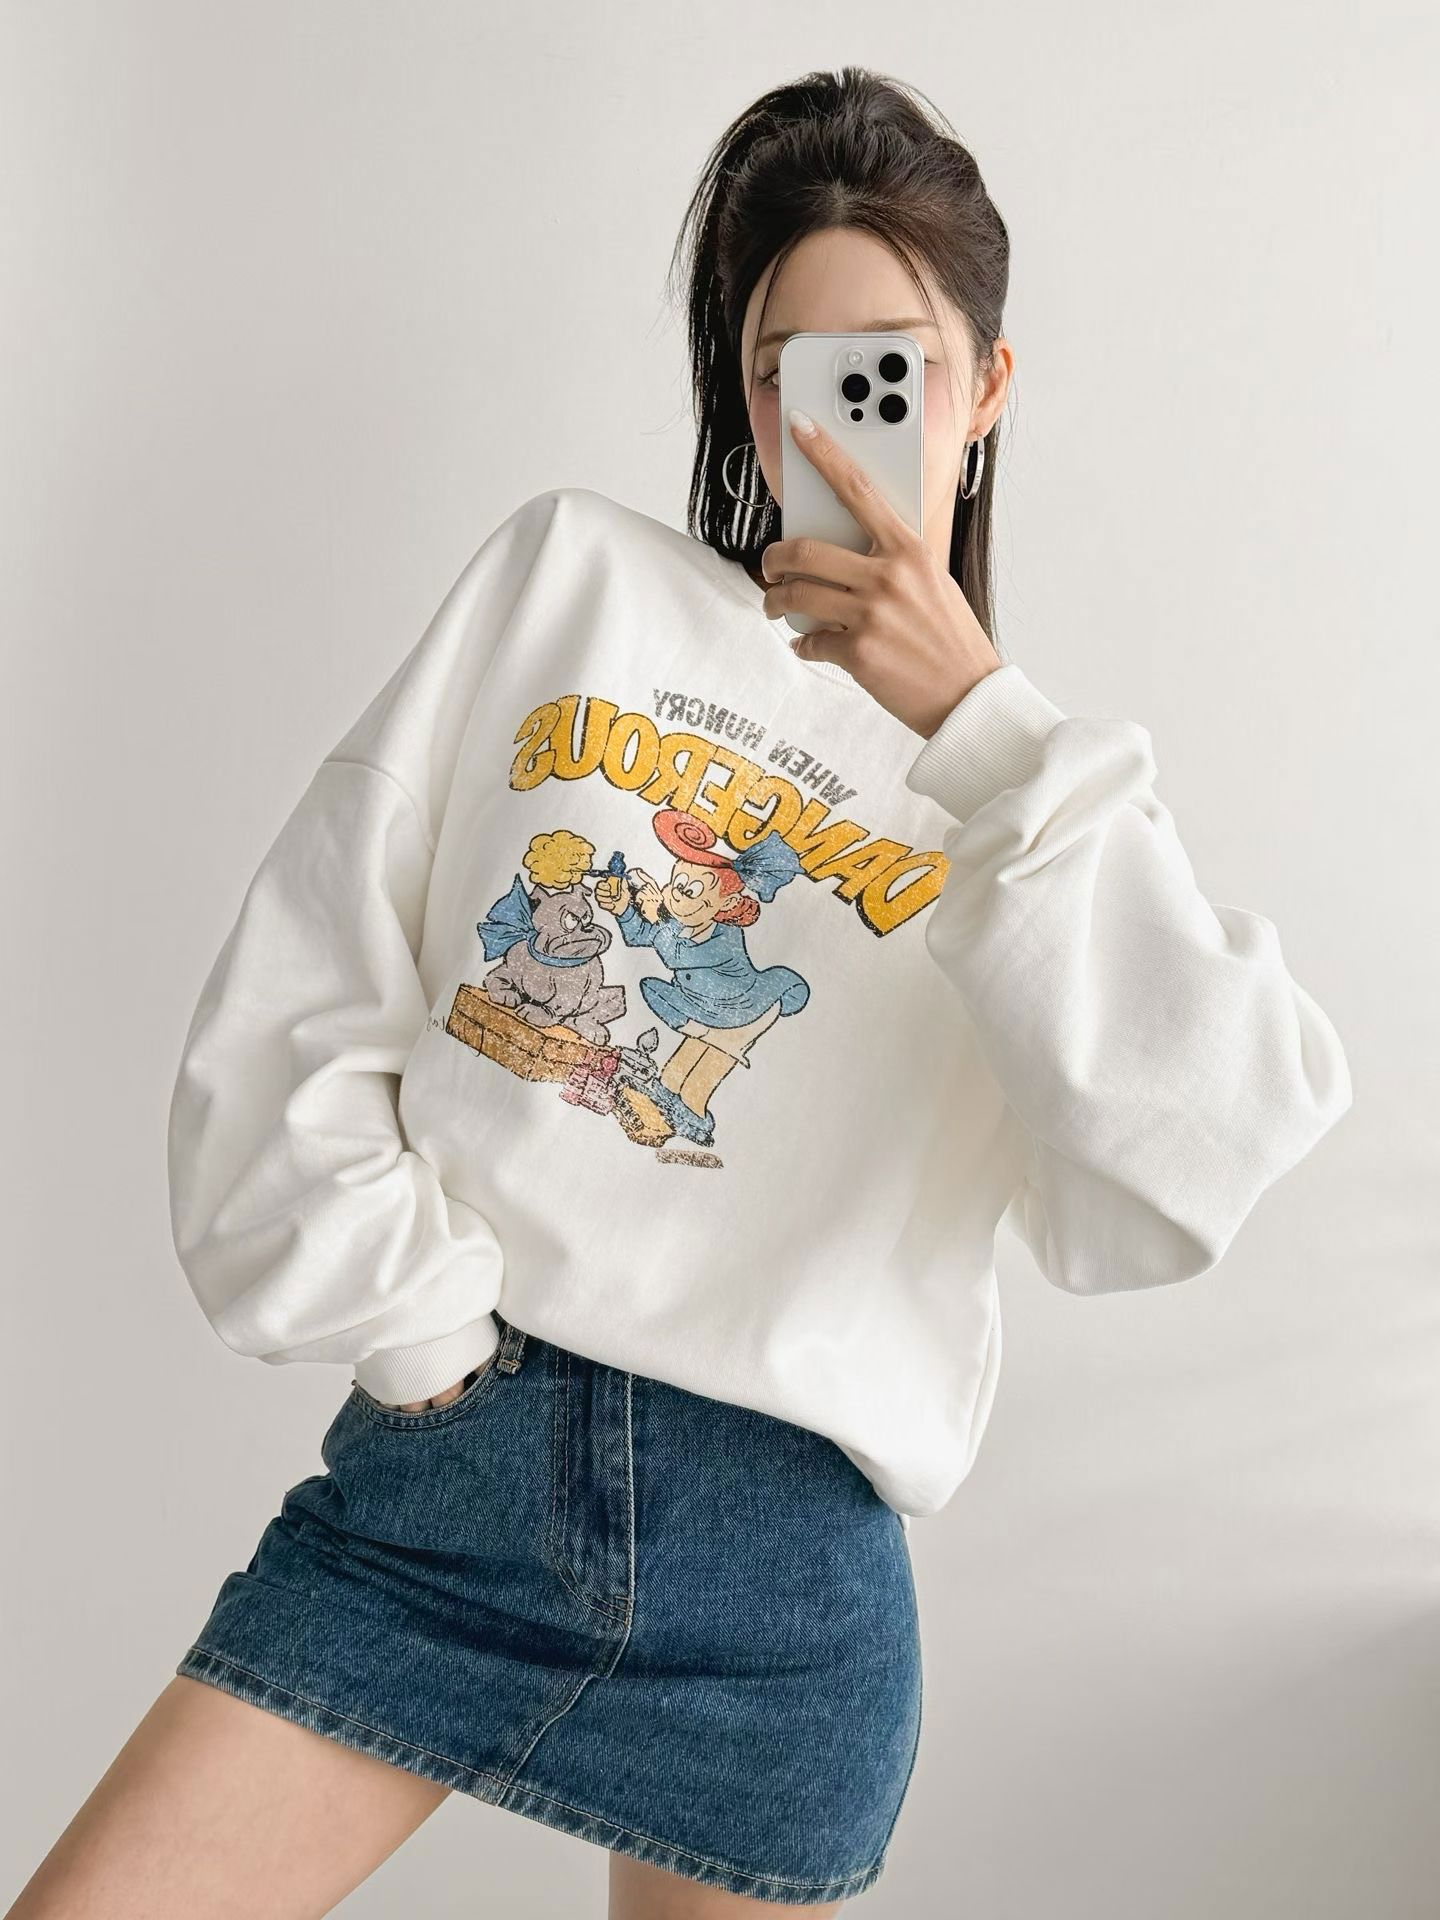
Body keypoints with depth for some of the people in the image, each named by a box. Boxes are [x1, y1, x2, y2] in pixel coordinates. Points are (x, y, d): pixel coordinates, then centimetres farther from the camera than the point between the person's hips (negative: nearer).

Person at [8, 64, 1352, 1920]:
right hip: (443, 1463, 0)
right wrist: (415, 1319, -5)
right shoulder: (572, 571, 7)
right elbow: (303, 983, 3)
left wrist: (977, 718, -15)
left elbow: (1194, 1167, -12)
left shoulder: (1037, 778, 7)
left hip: (789, 1563, 1)